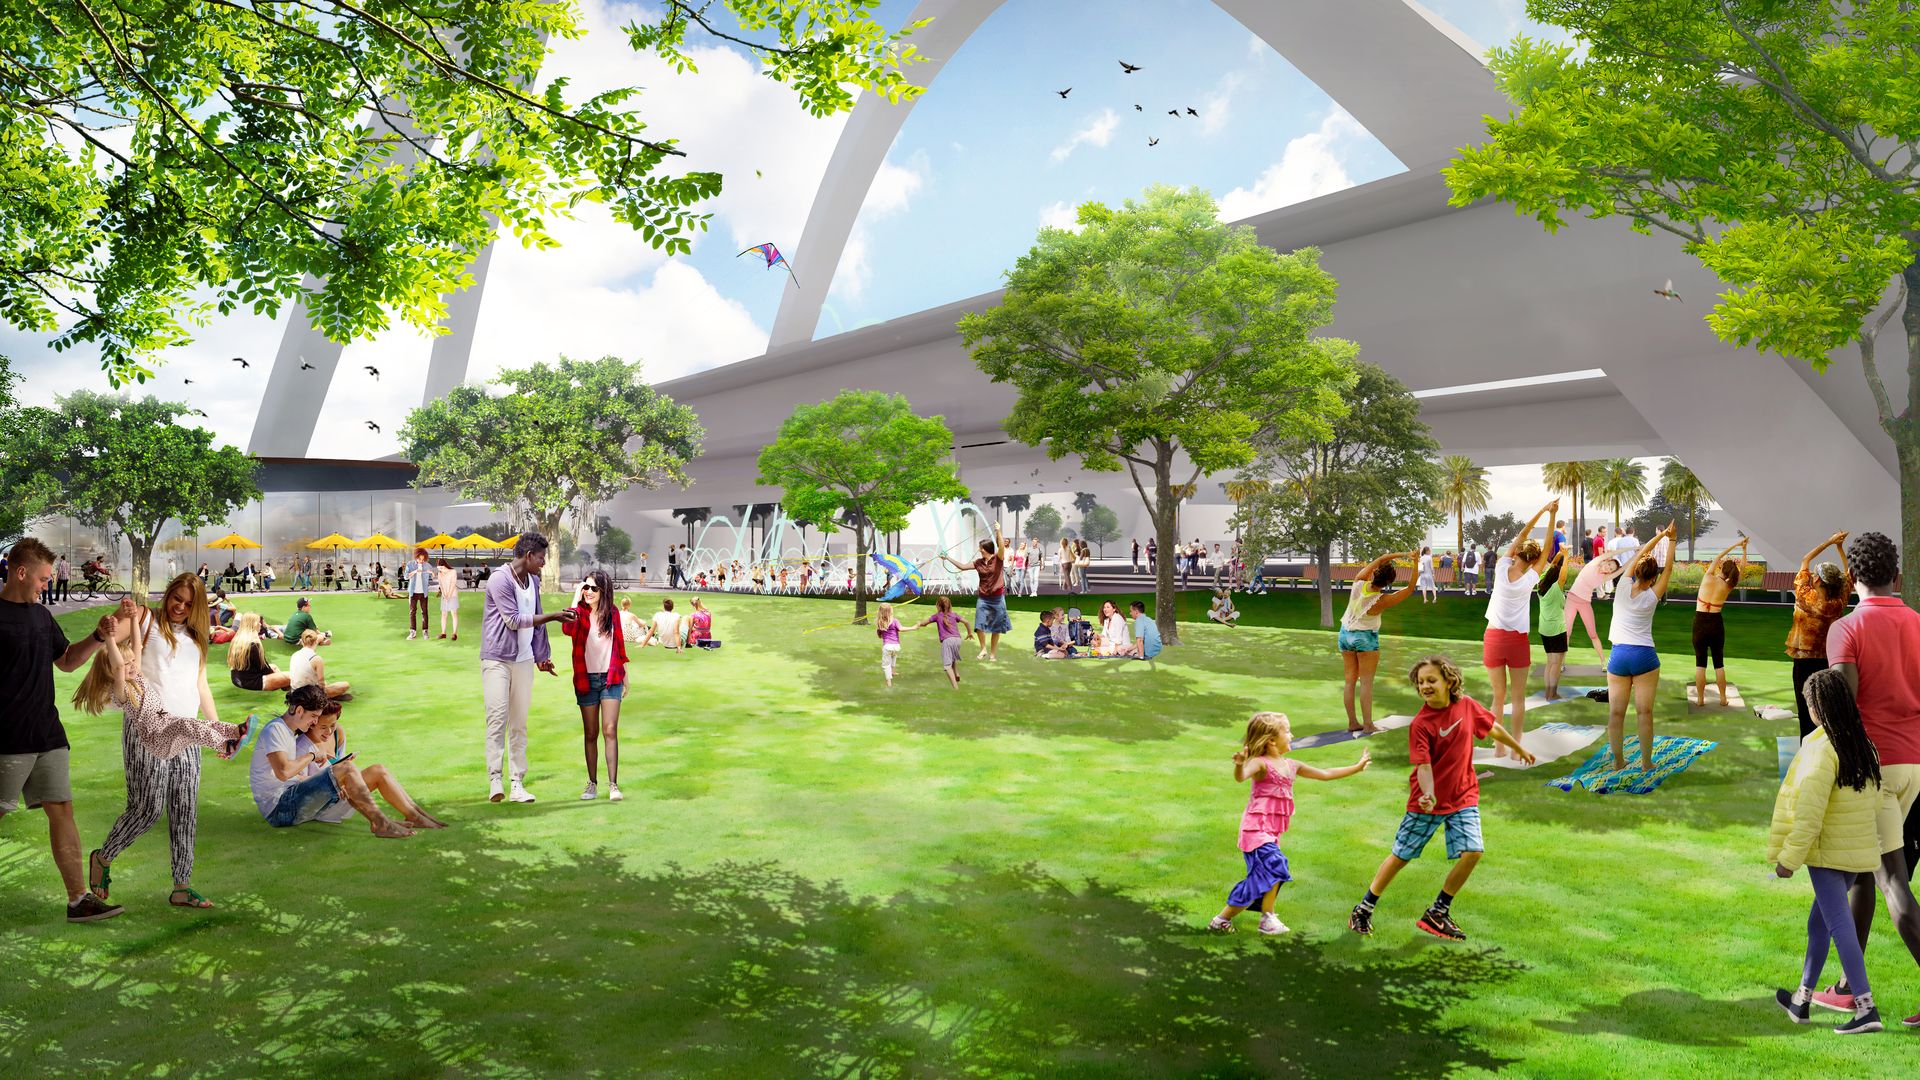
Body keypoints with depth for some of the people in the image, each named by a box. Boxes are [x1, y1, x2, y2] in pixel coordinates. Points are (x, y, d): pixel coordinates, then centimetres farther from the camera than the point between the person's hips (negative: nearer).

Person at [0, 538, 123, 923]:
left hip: (48, 733, 7)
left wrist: (98, 638, 8)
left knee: (62, 810, 4)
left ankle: (78, 900, 5)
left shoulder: (41, 615, 14)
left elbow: (67, 661, 24)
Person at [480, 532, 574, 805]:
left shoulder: (533, 581, 12)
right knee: (497, 717, -10)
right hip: (497, 659, -7)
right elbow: (513, 620, -15)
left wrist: (542, 656, 20)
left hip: (524, 660, 7)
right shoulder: (500, 581, -12)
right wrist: (553, 616, -14)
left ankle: (518, 783, 7)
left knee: (519, 722, 6)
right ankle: (494, 778, -8)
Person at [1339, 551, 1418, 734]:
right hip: (1366, 638, -5)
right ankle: (1368, 724, -4)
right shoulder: (1383, 601, -21)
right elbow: (1411, 588, -12)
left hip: (1345, 634, 5)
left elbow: (1379, 559, -3)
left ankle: (1352, 722, 12)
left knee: (1350, 681, 9)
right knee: (1366, 682, -1)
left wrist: (1401, 554, -8)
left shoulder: (1359, 582, -13)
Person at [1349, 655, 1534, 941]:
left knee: (1473, 851, -13)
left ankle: (1438, 913, 6)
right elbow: (1423, 766, -22)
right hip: (1428, 800, -3)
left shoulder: (1467, 705, -6)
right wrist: (1429, 795, -40)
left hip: (1463, 796, 4)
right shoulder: (1421, 723, -18)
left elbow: (1493, 727, 13)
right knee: (1401, 856, 4)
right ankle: (1364, 909, 21)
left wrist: (1519, 748, 29)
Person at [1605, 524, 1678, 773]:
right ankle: (1646, 763, 2)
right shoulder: (1652, 597, -4)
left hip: (1619, 654, 2)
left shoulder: (1624, 587, -2)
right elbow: (1669, 568, 5)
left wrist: (1660, 536, 14)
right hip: (1644, 655, -2)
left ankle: (1618, 761, 8)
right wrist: (1670, 539, 5)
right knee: (1645, 711, 0)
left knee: (1616, 712, 3)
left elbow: (1640, 553, 10)